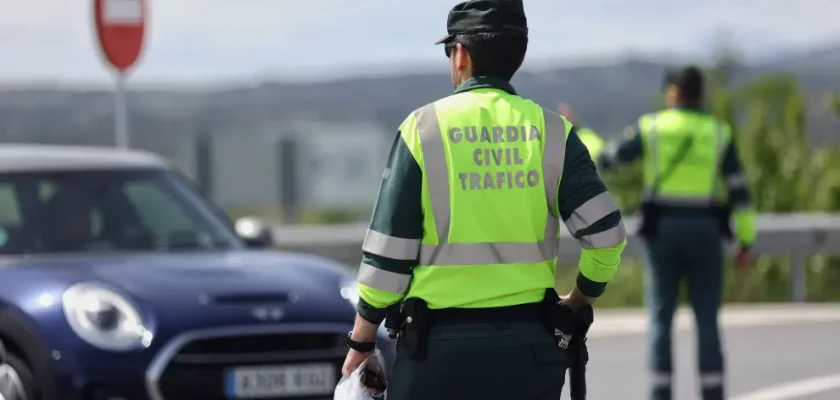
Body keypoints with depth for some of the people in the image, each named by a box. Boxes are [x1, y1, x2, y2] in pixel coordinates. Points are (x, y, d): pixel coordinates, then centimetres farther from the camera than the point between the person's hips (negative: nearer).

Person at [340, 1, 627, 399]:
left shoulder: (423, 128, -3)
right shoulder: (551, 132, 3)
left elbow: (387, 251, -3)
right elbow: (604, 232, -4)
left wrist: (361, 342, 6)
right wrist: (580, 300, 14)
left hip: (440, 344, -2)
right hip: (529, 347, 2)